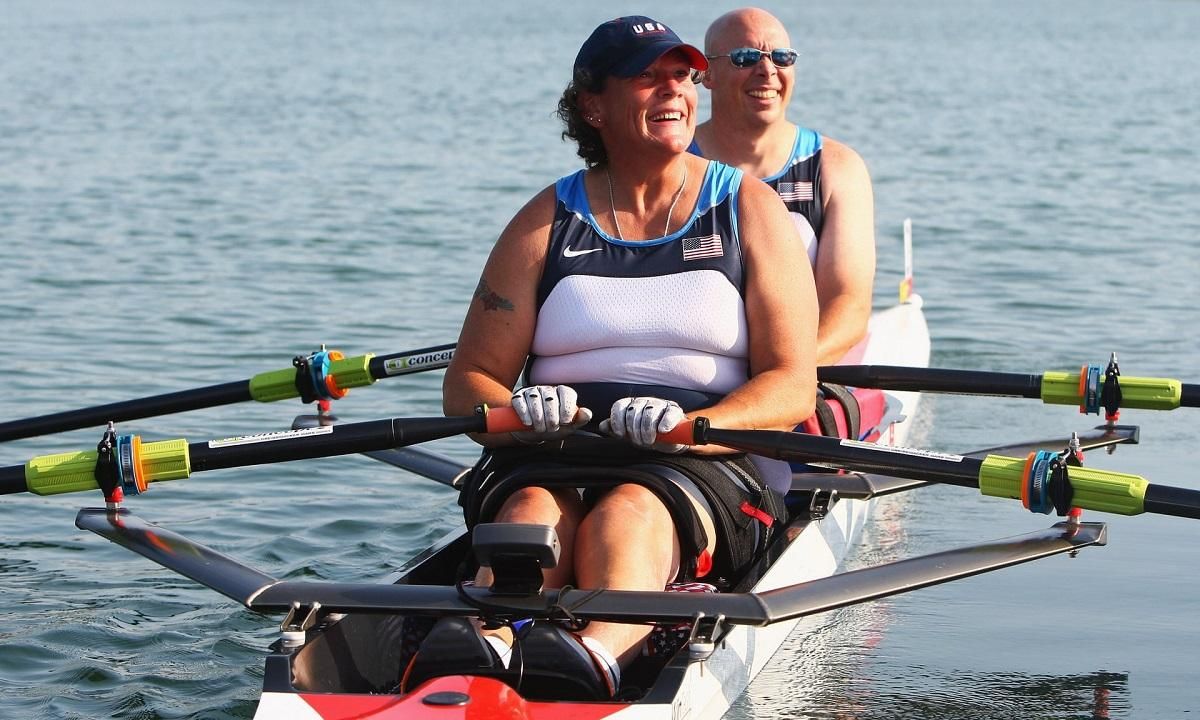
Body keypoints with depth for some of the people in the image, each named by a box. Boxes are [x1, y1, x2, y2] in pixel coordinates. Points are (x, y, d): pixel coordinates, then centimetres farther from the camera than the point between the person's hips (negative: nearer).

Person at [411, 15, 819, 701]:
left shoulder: (751, 210, 10)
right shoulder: (548, 221, 14)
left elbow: (793, 387, 0)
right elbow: (467, 382, 9)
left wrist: (688, 425, -20)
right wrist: (516, 413, -16)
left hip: (709, 463, -1)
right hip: (553, 458, 2)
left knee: (627, 514, -36)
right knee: (534, 512, -34)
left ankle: (597, 654, -68)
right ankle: (481, 648, -65)